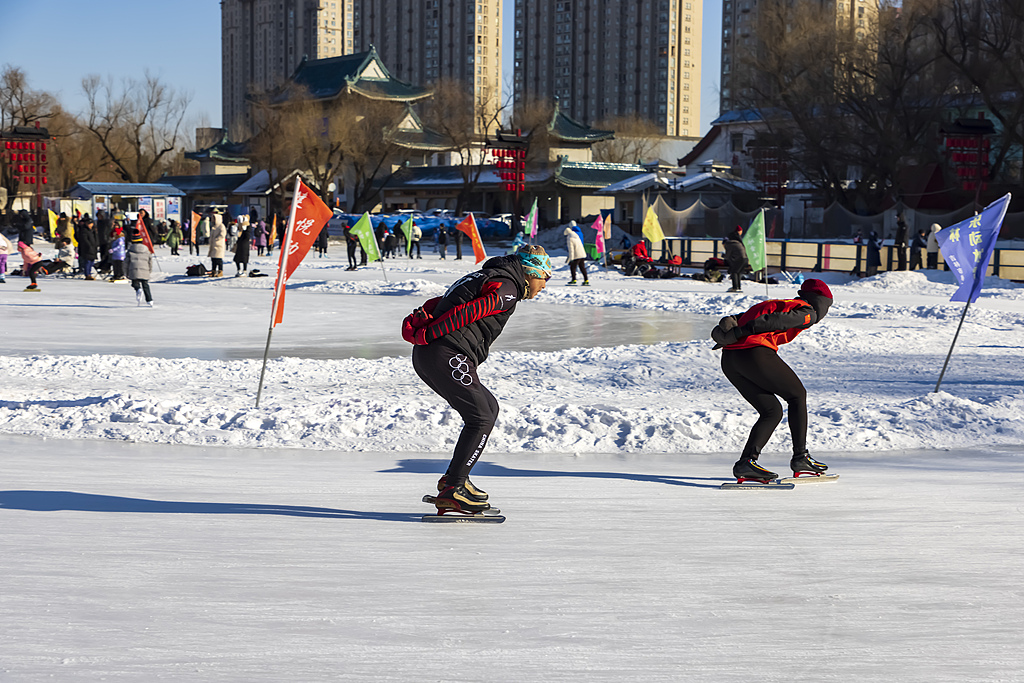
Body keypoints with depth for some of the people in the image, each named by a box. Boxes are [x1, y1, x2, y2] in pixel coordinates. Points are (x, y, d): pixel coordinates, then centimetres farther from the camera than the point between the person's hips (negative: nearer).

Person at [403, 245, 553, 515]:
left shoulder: (487, 278, 28)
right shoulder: (507, 288, -5)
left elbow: (442, 302, 26)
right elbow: (469, 311, -17)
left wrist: (420, 319, 12)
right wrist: (426, 335, -18)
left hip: (425, 358, 10)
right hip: (448, 357, -10)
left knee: (488, 407, 17)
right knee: (480, 418, -4)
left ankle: (454, 478, 16)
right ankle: (452, 491, -6)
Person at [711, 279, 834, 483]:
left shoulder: (775, 304, 33)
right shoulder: (807, 312, 7)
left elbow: (743, 317, 21)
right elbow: (776, 320, -10)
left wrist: (726, 329, 3)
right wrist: (740, 332, -17)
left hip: (728, 360, 8)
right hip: (756, 353, -8)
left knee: (772, 411, 14)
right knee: (797, 395, 13)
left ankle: (746, 461, -2)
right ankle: (800, 456, 13)